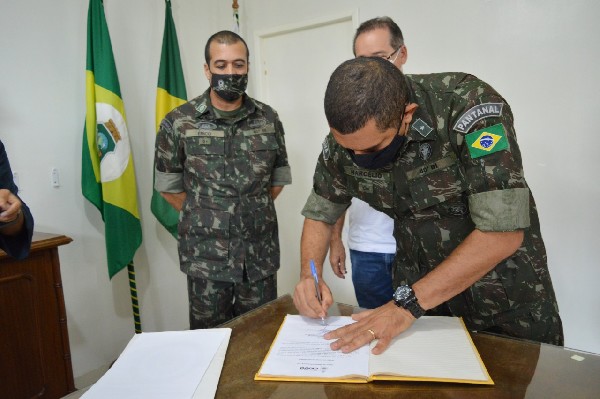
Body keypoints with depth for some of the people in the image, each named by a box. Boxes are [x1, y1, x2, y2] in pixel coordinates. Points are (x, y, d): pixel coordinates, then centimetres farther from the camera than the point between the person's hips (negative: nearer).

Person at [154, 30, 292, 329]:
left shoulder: (269, 119, 2)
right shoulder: (178, 123, -5)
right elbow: (168, 186, 4)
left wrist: (254, 213, 4)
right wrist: (203, 218, 2)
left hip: (260, 257, 2)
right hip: (205, 258, -1)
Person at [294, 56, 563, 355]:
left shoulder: (469, 105, -28)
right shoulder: (344, 140, -14)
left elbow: (503, 232, -31)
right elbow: (319, 214, 0)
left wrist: (408, 303, -30)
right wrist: (310, 274, -18)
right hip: (419, 290, 3)